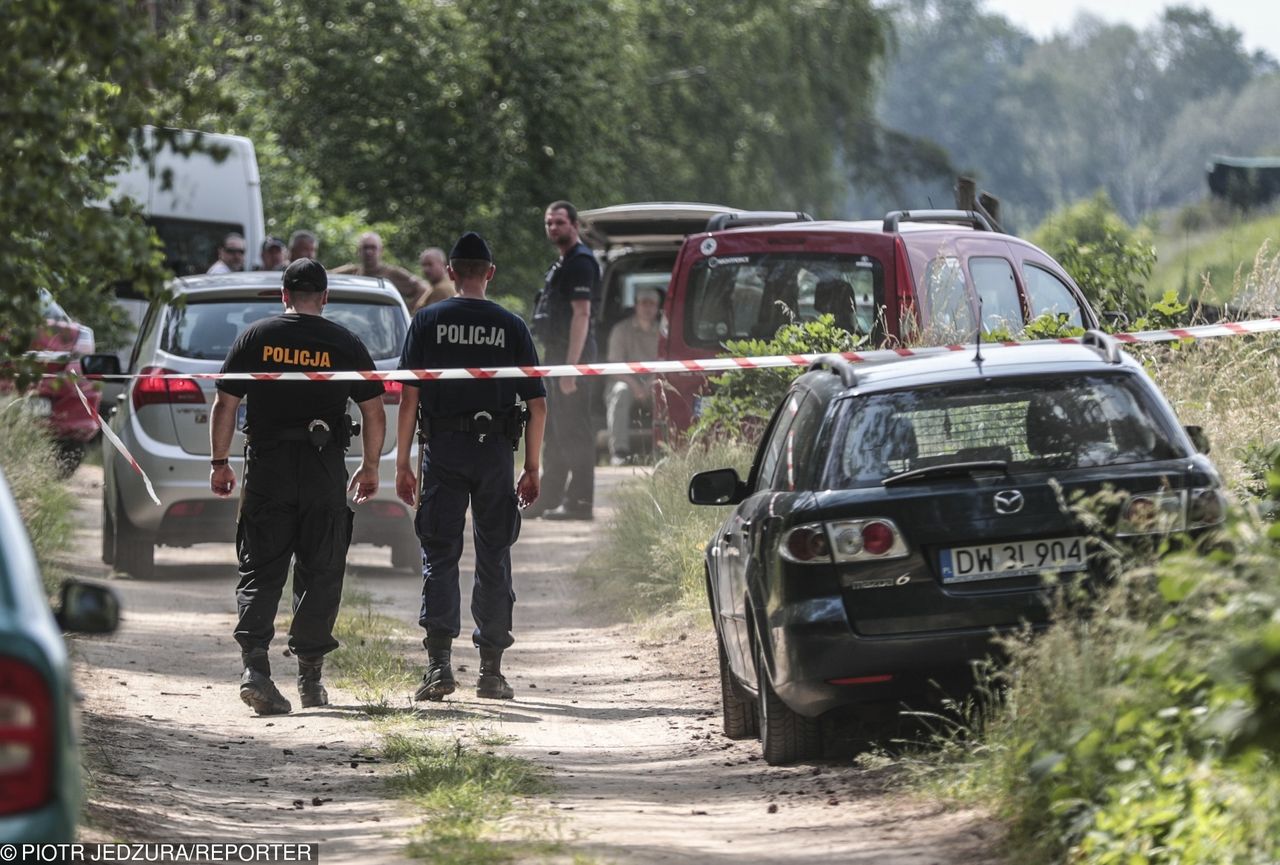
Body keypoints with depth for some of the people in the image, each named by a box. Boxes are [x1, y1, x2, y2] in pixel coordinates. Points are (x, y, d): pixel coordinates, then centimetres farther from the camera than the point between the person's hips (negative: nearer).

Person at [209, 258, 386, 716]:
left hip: (266, 472, 0)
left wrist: (220, 463, 11)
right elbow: (374, 413, 5)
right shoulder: (345, 344, 3)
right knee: (320, 575, 9)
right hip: (325, 473, 0)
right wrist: (370, 467, 17)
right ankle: (310, 674, 11)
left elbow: (224, 406, 2)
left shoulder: (254, 338, 2)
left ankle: (254, 665, -15)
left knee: (260, 572, 3)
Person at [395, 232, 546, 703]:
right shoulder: (511, 326, 4)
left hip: (442, 451, -1)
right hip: (495, 451, 1)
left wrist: (402, 464, 1)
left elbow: (409, 398, -3)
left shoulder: (428, 322, 1)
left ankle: (439, 662, -11)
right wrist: (532, 468, 11)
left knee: (439, 557, 1)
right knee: (494, 559, 9)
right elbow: (538, 404, 3)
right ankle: (491, 670, 9)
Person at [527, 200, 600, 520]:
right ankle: (549, 499, 21)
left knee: (574, 432, -10)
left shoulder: (580, 263, -13)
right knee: (554, 432, 15)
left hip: (572, 356, -11)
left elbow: (581, 314, -20)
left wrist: (571, 367, -25)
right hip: (557, 356, 11)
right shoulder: (562, 263, 20)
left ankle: (579, 502, -9)